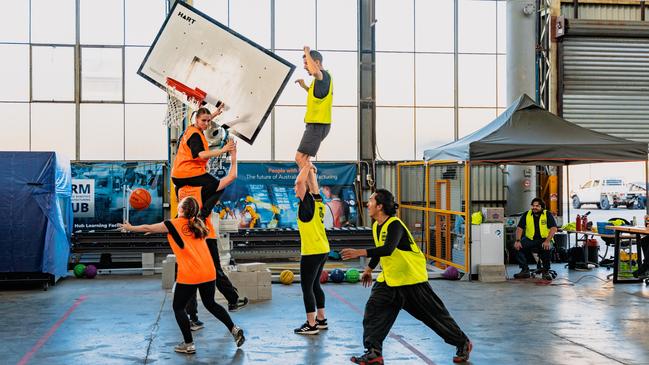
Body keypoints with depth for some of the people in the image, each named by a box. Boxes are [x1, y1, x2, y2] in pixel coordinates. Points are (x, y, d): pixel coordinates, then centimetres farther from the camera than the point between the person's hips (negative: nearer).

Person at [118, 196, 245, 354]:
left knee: (178, 307, 11)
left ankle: (188, 344, 10)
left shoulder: (175, 224, -2)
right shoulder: (196, 224, 14)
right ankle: (234, 330, 13)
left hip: (189, 276, -6)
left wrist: (130, 228, 24)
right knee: (210, 304, 22)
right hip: (209, 272, 6)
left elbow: (148, 228, 9)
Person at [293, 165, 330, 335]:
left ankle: (311, 325, 1)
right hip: (322, 250, 9)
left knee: (307, 287, -2)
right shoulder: (318, 201, 7)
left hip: (311, 252, -9)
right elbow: (313, 185, 23)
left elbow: (300, 181, -20)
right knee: (315, 285, 18)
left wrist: (307, 166, -8)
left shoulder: (308, 202, -13)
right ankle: (321, 320, 25)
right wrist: (310, 170, 21)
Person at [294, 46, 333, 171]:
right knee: (304, 159, 16)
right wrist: (305, 87, 21)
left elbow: (315, 71, -40)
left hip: (318, 125, -11)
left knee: (300, 158, -14)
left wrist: (307, 52, -25)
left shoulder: (324, 75, -14)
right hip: (316, 124, 11)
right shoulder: (320, 78, 18)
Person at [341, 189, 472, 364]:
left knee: (435, 315, 3)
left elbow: (387, 249, -40)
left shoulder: (394, 225, -24)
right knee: (373, 309, -6)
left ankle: (463, 344, 22)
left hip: (412, 279, -8)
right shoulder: (376, 226, 3)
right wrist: (369, 268, 23)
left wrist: (360, 252, -44)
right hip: (389, 279, 8)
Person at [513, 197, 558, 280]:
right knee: (518, 246, -23)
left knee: (546, 248, -36)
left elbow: (554, 228, -12)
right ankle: (525, 270, -12)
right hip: (530, 239, 3)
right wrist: (518, 240, -13)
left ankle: (546, 271, -14)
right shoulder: (527, 215, 6)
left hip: (544, 239, -3)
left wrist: (547, 241, -27)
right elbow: (519, 228, 4)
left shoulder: (548, 215, -2)